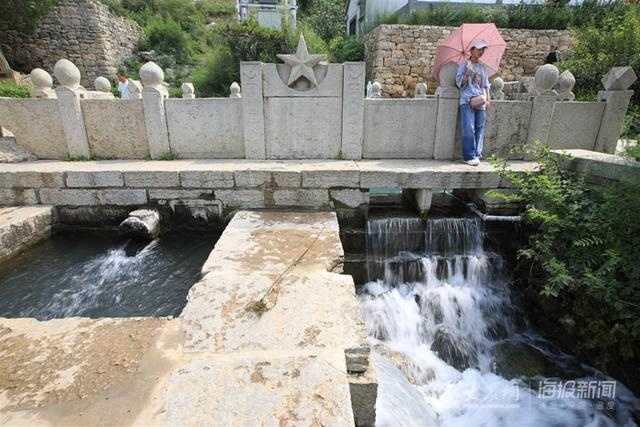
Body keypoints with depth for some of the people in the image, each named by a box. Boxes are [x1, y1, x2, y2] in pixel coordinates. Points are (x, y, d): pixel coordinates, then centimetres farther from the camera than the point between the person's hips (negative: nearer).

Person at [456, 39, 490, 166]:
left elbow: (486, 85, 22)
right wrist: (468, 73, -15)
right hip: (467, 101, -5)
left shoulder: (483, 67, 20)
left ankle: (477, 154, 9)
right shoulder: (464, 65, 6)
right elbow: (459, 83, 0)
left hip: (480, 102, 5)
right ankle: (469, 157, -11)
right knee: (468, 130, -12)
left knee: (479, 129, 3)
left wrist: (487, 99, 13)